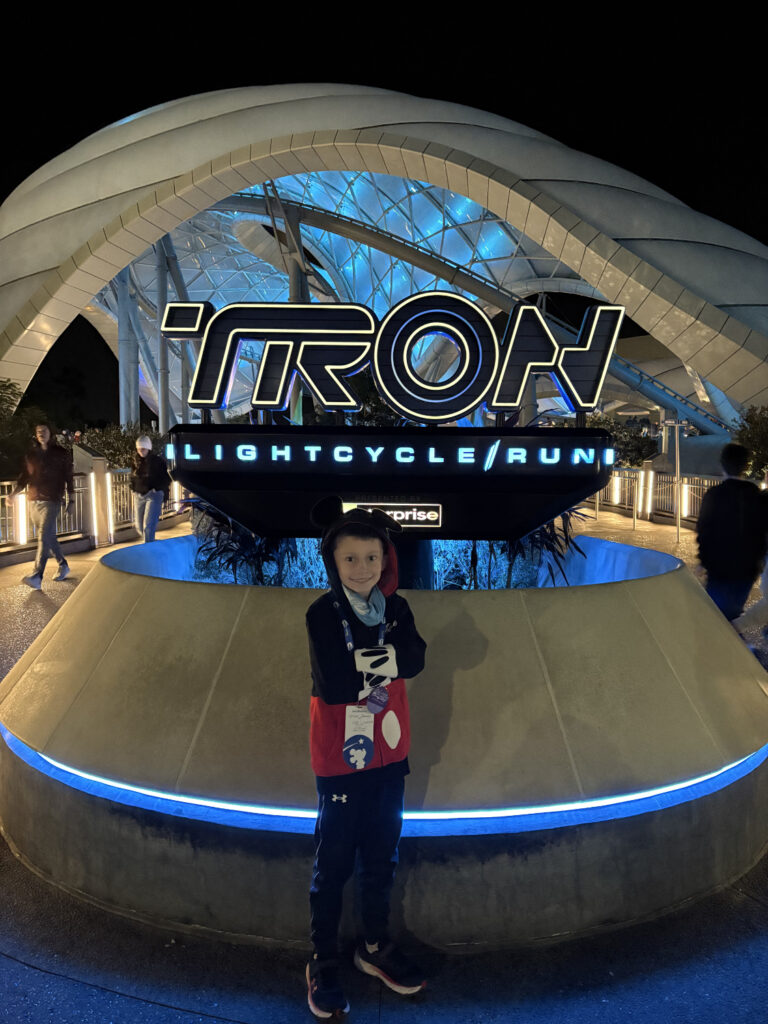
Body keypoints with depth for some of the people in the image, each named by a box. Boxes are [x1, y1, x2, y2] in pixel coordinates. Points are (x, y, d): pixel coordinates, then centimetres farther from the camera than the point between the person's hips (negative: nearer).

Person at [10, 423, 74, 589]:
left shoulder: (61, 453, 1)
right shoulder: (31, 454, 11)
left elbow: (68, 477, 3)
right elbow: (23, 477, 10)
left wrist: (70, 500, 1)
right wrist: (14, 492, -7)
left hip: (51, 502, -5)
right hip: (34, 501, 5)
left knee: (44, 537, -15)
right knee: (49, 537, 12)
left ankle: (37, 577, -23)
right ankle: (63, 566, 29)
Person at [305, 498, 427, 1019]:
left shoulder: (397, 609, -1)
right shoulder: (323, 614, -14)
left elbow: (414, 659, -16)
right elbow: (333, 684, -24)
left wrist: (366, 661, -24)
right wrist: (384, 665, -17)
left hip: (389, 754, 4)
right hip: (340, 758, -4)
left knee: (381, 857, 19)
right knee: (334, 861, 9)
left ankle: (376, 946, 39)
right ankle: (323, 962, 29)